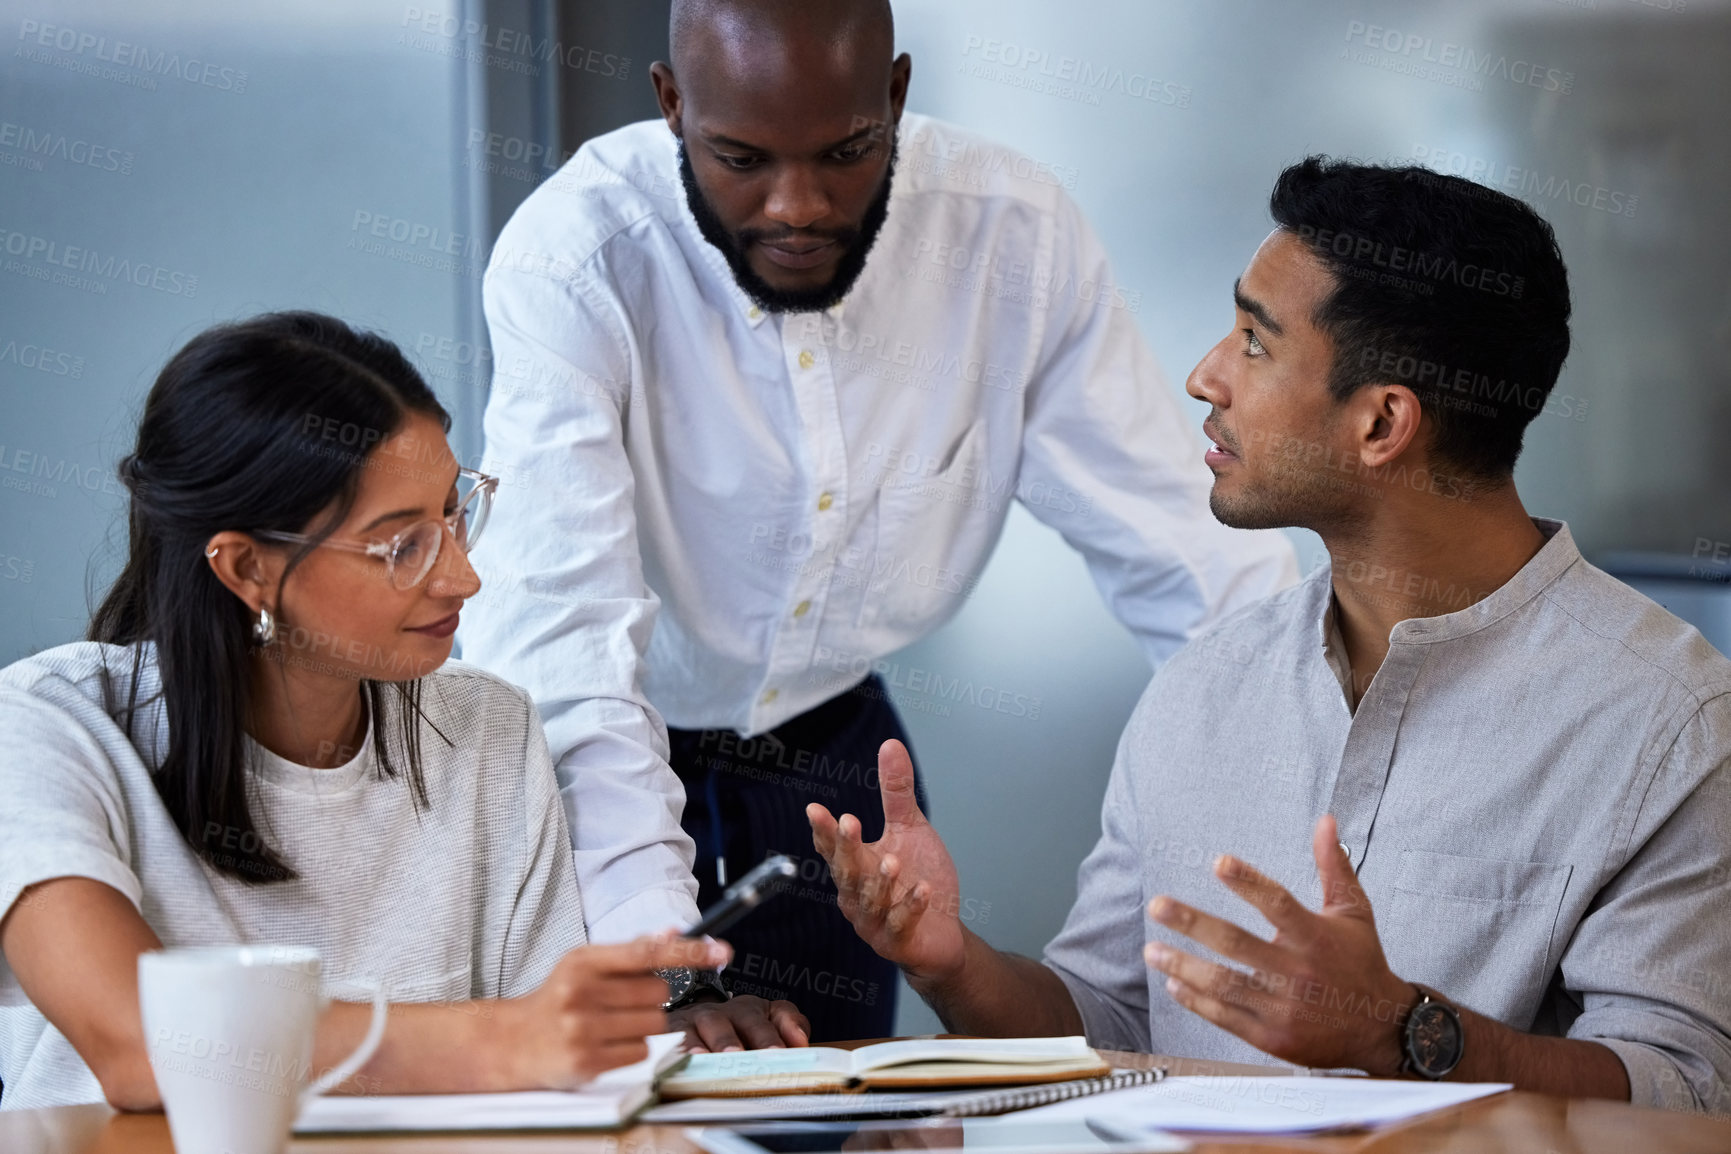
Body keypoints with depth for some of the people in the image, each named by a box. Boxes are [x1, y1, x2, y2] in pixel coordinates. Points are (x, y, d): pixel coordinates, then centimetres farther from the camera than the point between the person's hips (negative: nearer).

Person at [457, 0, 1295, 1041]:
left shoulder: (1015, 233, -16)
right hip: (595, 760, -3)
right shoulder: (572, 258, -26)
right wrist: (661, 959, -46)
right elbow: (562, 631, -34)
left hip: (824, 749, 3)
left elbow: (1182, 544, -12)